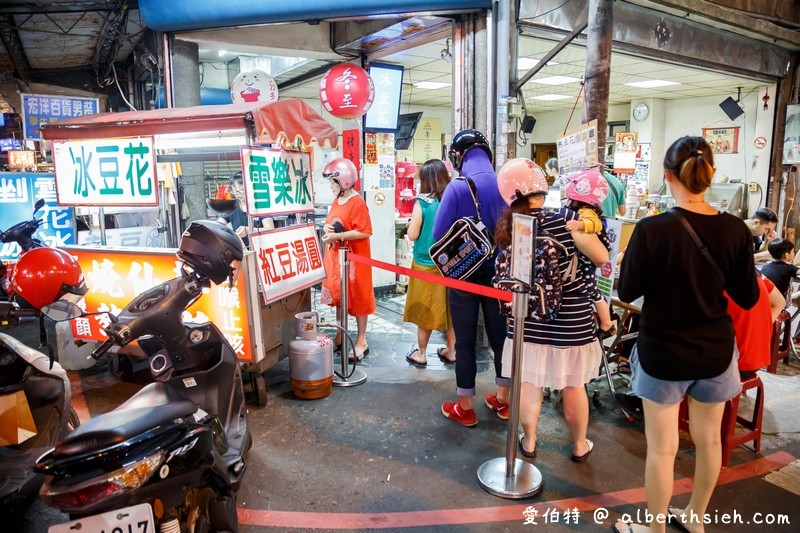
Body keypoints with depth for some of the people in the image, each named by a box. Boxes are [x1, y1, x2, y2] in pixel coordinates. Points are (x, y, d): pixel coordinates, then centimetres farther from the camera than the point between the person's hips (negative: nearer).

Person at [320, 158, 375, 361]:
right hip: (335, 256, 8)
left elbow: (364, 232, -21)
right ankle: (340, 335, 30)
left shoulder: (358, 203, -16)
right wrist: (327, 228, -3)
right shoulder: (336, 201, 10)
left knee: (357, 298, 2)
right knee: (338, 296, 16)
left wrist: (337, 236, -22)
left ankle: (362, 341, 13)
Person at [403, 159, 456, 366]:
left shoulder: (422, 203, -15)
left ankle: (421, 353, 21)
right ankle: (450, 351, 27)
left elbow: (412, 235, -10)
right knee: (450, 306, 15)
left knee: (425, 308, 9)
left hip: (426, 264, -3)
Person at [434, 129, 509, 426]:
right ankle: (502, 400, 32)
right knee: (500, 336, 16)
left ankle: (464, 408, 20)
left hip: (465, 274, -4)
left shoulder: (457, 188, -16)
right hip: (499, 272, 4)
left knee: (465, 342, 8)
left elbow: (439, 234, -17)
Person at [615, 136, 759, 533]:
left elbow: (627, 292, -11)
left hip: (663, 352, -4)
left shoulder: (652, 229, -21)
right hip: (715, 351, 4)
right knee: (708, 439, 22)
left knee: (662, 448, 10)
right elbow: (747, 298, 0)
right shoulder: (735, 229, -9)